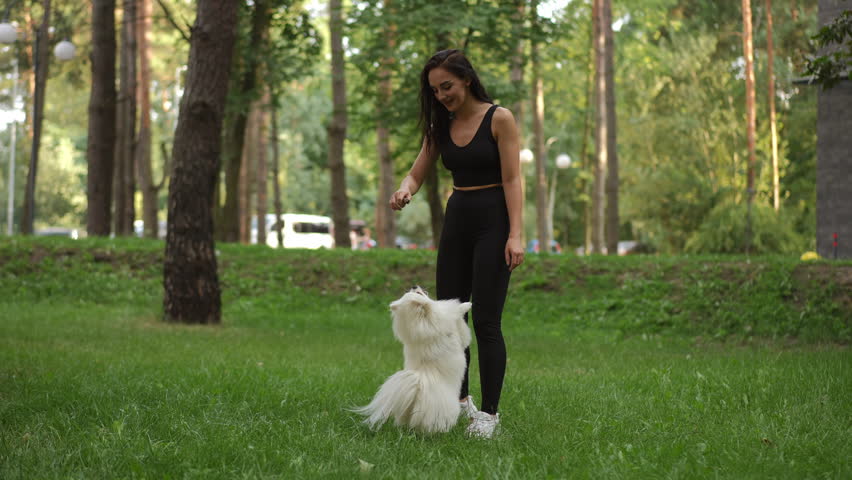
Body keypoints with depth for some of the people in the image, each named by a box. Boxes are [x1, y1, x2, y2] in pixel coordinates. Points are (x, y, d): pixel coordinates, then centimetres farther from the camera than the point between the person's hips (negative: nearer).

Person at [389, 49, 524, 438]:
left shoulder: (499, 119, -9)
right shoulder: (441, 125, 8)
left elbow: (512, 179, -12)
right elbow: (417, 173, 7)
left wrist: (515, 235, -20)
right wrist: (404, 191, -18)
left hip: (492, 221, -7)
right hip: (456, 220, 7)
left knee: (485, 321, -9)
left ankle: (490, 412, -2)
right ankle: (458, 399, 23)